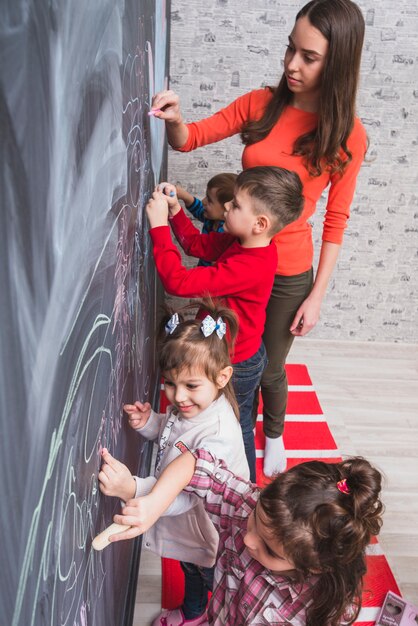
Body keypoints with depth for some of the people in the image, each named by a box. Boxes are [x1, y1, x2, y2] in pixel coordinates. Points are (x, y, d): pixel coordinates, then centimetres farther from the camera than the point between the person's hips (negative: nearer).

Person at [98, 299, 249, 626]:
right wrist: (149, 422, -17)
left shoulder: (218, 435, -41)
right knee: (190, 569, 36)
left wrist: (132, 489, -58)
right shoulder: (187, 405, -16)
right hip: (184, 526, 8)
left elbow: (185, 494, -43)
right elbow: (171, 432, 5)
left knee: (215, 580, 23)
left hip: (210, 534, -8)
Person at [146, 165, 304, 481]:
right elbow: (197, 244, 6)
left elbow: (179, 282, -40)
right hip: (245, 353, 9)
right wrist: (175, 211, -7)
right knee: (240, 426, 28)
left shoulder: (248, 266, -37)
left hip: (236, 365, -9)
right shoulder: (244, 243, -8)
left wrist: (159, 226, -35)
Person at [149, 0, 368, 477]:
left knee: (269, 368, 15)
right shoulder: (261, 104, -4)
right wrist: (175, 119, -25)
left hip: (288, 273, -2)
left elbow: (335, 223, -7)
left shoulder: (347, 136, -10)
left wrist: (316, 296, -7)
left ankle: (273, 434, 47)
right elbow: (190, 138, -1)